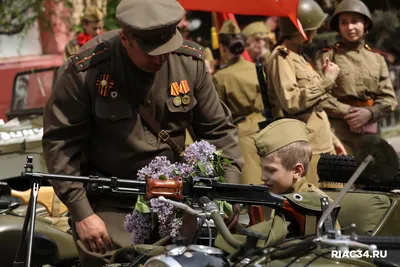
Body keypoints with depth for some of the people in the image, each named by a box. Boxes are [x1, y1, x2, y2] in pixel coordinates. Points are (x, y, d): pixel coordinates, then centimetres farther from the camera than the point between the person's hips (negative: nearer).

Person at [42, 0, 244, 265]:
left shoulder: (190, 61, -8)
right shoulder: (85, 71, -19)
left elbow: (218, 128, 2)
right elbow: (60, 142, -13)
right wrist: (81, 212, -15)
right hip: (108, 201, -3)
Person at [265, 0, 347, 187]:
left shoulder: (298, 57, 21)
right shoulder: (281, 58, -10)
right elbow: (291, 102, -24)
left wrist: (333, 140, 24)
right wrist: (327, 80, -17)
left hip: (323, 146, 10)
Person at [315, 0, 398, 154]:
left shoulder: (376, 58, 13)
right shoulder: (327, 56, 2)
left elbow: (389, 98, 9)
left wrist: (369, 113, -10)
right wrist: (349, 112, -11)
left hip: (370, 131, 4)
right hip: (338, 130, -4)